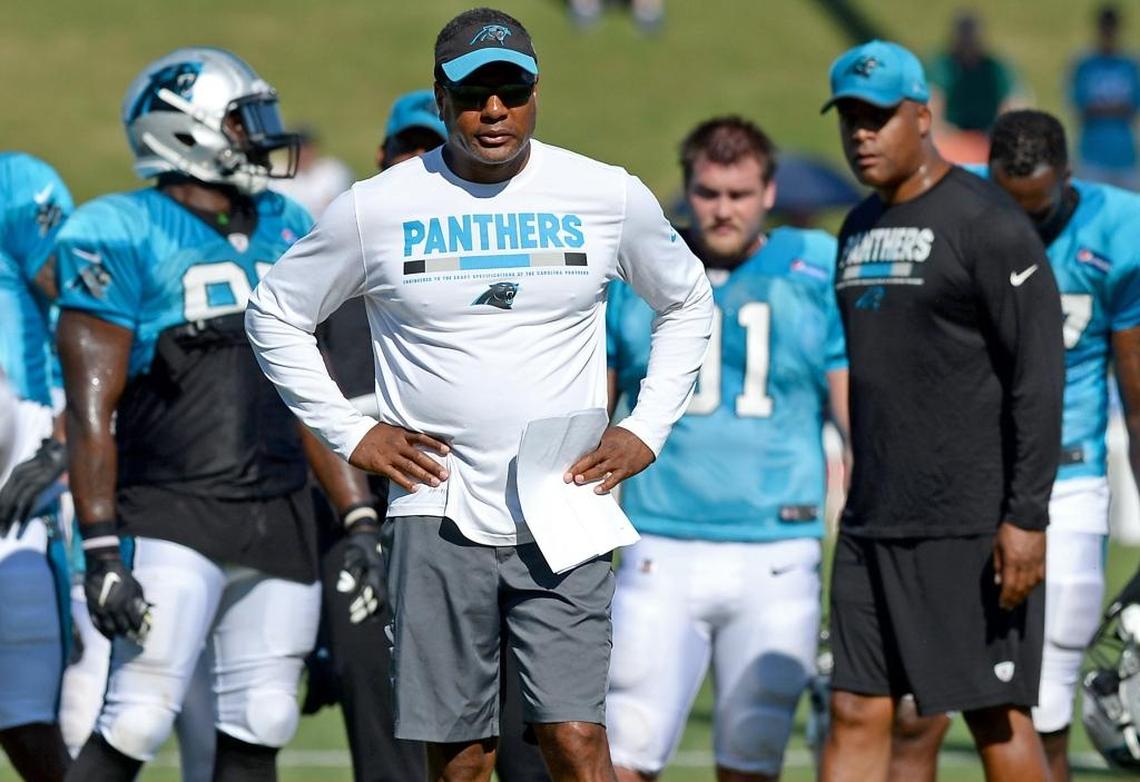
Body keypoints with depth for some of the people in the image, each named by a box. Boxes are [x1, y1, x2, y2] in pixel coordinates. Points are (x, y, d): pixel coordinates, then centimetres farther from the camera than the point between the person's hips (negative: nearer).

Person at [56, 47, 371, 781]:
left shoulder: (284, 234, 13)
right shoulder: (123, 238, -7)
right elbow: (90, 411, -11)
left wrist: (358, 513, 11)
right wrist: (101, 549, -17)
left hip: (279, 519, 6)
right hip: (172, 517, -6)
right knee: (137, 721, -13)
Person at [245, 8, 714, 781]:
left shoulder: (609, 198, 2)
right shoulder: (377, 208, 0)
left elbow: (688, 305, 19)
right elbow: (275, 315, 13)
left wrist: (646, 431, 7)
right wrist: (350, 433, 4)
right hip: (439, 515, 0)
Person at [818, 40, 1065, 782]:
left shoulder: (986, 222, -10)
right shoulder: (860, 228, 15)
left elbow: (1039, 375, -14)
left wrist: (1028, 516, -19)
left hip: (972, 524, -8)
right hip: (873, 525, 8)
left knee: (997, 718, -2)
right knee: (857, 715, 4)